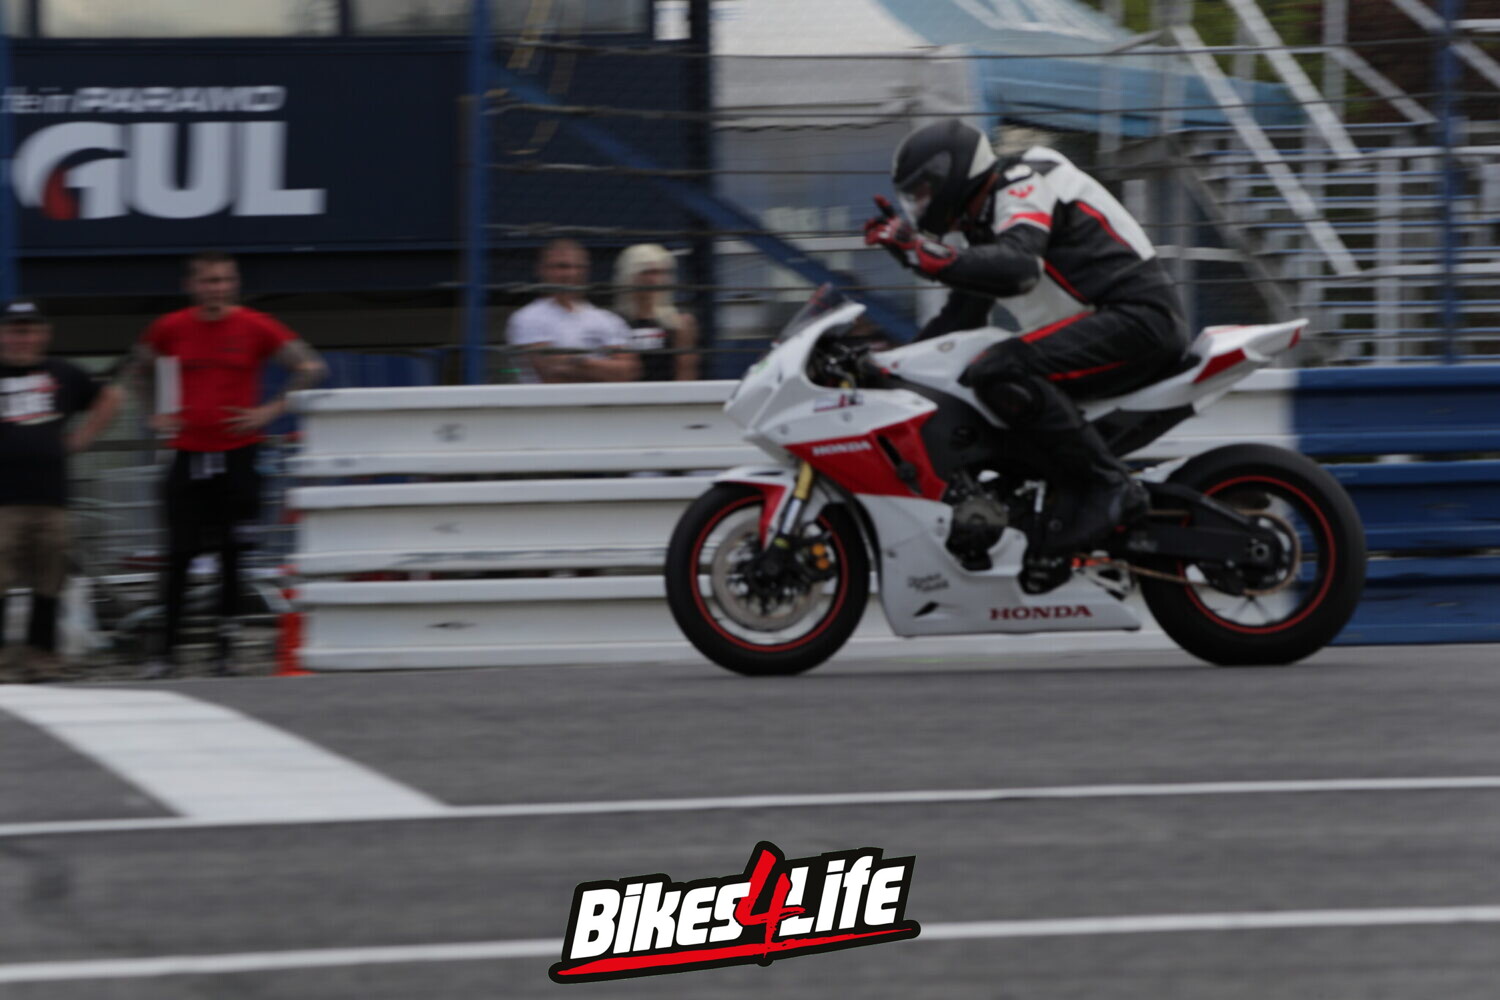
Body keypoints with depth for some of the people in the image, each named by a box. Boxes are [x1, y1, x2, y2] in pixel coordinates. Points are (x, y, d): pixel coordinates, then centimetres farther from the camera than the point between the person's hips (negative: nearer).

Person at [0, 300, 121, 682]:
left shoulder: (63, 375, 12)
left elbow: (109, 398, 24)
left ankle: (40, 654, 13)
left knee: (48, 580, 6)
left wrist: (81, 436, 12)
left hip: (51, 493, 3)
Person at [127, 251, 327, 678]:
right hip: (188, 453, 1)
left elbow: (311, 367, 1)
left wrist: (272, 410, -5)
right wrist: (154, 416, 9)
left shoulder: (254, 328, -2)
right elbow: (139, 371, 22)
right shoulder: (170, 329, 4)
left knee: (232, 555, -2)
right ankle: (166, 651, 6)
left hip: (238, 454, -1)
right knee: (178, 555, 0)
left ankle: (225, 649, 6)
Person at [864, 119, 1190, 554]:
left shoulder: (1023, 188, -9)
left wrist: (929, 255, -32)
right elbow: (960, 319, 29)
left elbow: (1018, 268, -30)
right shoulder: (986, 223, 23)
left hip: (1140, 319, -11)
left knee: (999, 372, -28)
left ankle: (1108, 485, -27)